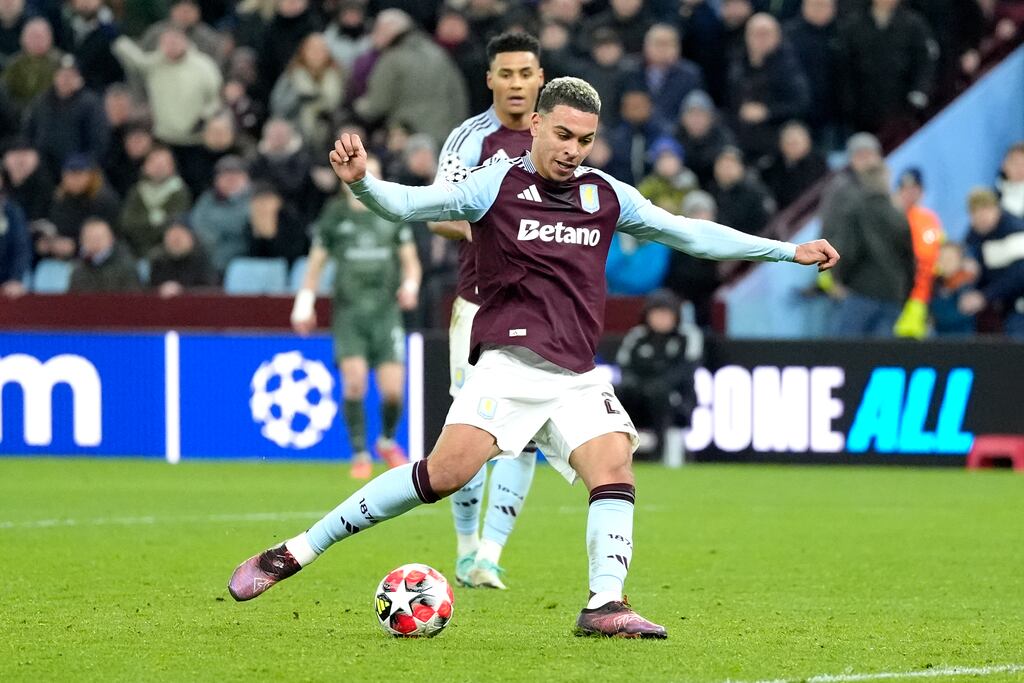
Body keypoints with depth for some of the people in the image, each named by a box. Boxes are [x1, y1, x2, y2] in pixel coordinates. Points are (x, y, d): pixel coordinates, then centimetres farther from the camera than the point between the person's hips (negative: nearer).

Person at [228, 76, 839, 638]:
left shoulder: (607, 196, 13)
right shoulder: (497, 185, -1)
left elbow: (688, 233, 20)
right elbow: (412, 203, -12)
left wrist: (786, 250, 20)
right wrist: (361, 182, -33)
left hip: (578, 378, 5)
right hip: (511, 364, -5)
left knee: (614, 466, -18)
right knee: (446, 473, -19)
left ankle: (605, 605, -18)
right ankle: (294, 553, -14)